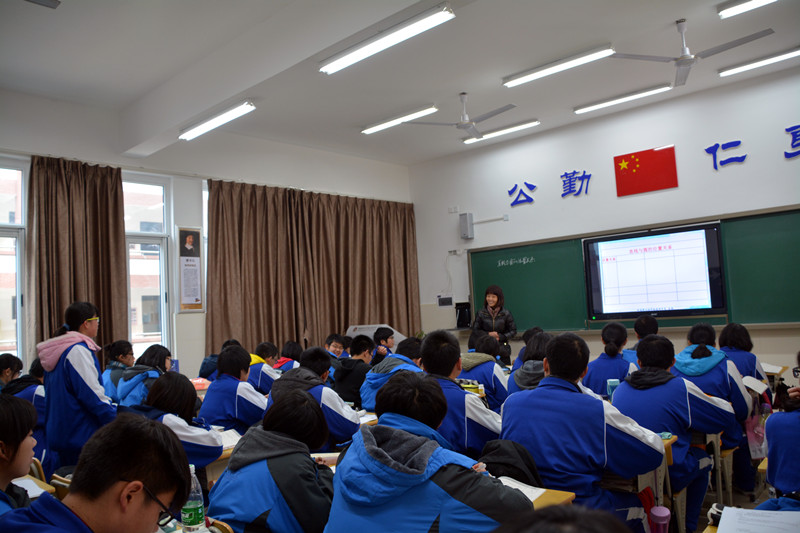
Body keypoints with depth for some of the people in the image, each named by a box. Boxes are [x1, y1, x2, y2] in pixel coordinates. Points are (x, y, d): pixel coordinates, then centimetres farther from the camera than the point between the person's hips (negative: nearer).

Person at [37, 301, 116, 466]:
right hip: (82, 434, -10)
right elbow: (92, 394, -20)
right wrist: (118, 422, -13)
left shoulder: (56, 351, 14)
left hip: (59, 432, 10)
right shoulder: (78, 350, -16)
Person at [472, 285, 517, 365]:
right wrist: (488, 334, -10)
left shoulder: (506, 313, 0)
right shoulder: (481, 313, 1)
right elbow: (475, 330, 5)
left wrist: (500, 337, -8)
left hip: (503, 351, 0)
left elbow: (513, 331, 6)